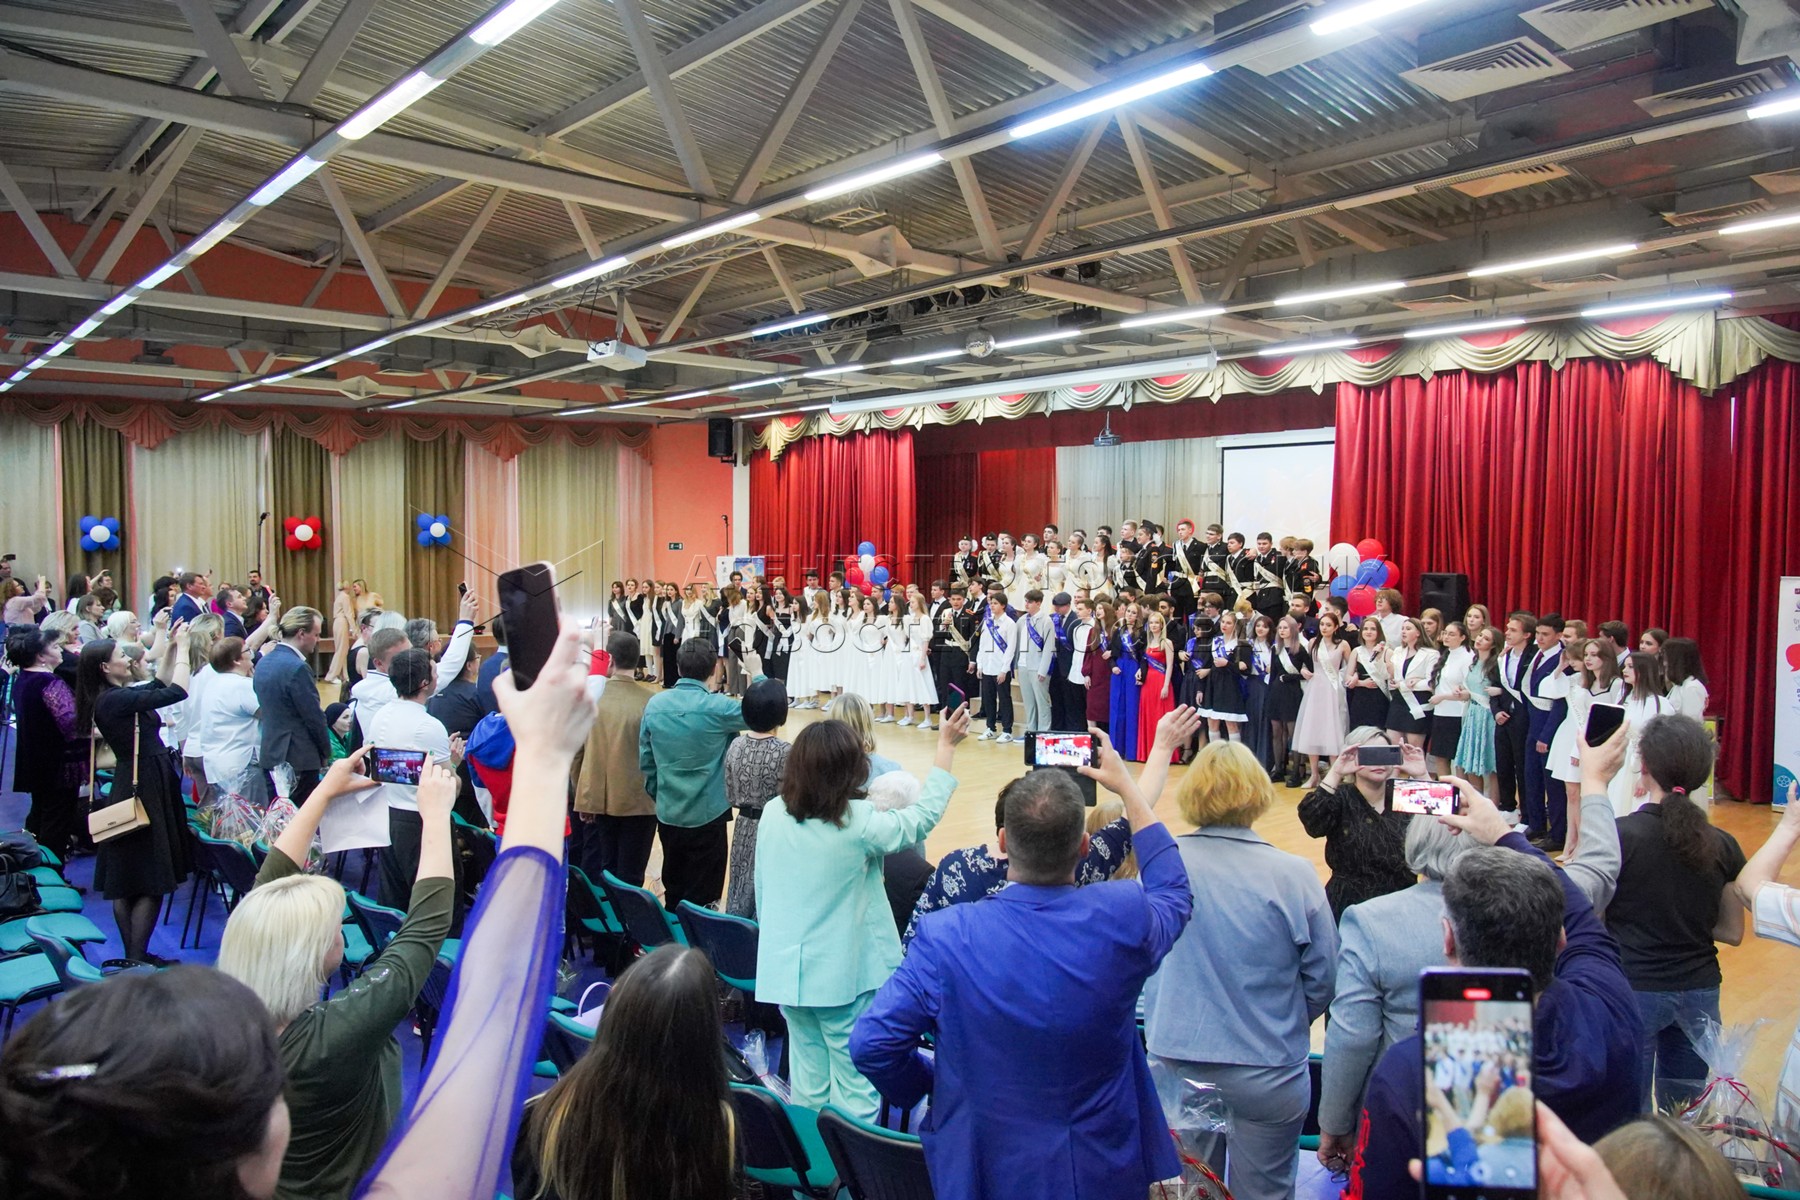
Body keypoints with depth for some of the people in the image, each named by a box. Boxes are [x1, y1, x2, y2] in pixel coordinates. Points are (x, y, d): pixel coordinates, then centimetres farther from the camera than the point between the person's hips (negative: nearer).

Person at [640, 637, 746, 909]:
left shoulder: (654, 704, -4)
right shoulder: (718, 707, -18)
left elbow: (646, 760, 4)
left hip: (667, 813, 5)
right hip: (707, 814, -5)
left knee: (673, 891, 21)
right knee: (701, 899, 8)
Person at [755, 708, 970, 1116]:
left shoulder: (772, 813, -5)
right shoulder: (858, 823, -19)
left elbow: (761, 890, 5)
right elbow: (922, 816, -5)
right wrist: (947, 746, 2)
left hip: (785, 971, 5)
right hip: (843, 976, -5)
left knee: (808, 1083, 18)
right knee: (856, 1087, 8)